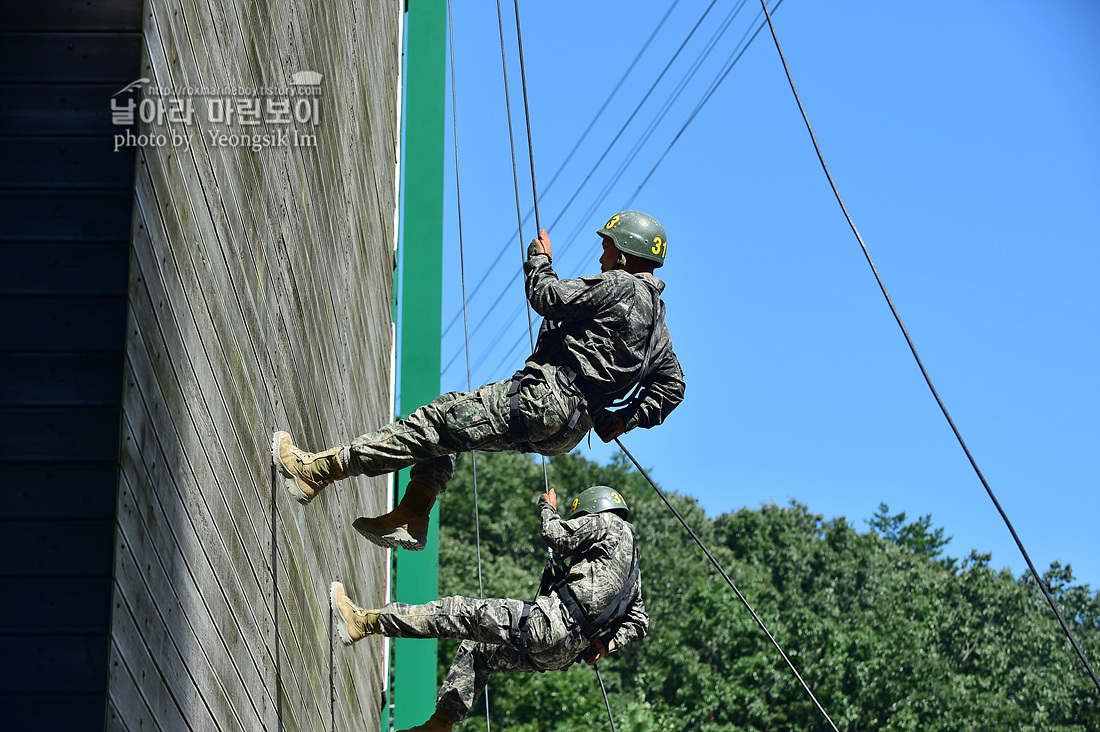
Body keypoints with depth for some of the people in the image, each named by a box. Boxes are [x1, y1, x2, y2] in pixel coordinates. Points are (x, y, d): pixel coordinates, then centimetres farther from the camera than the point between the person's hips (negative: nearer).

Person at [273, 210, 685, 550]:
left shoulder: (620, 285, -9)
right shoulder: (656, 314, 19)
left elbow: (549, 298, -9)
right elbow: (672, 386, 21)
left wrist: (538, 260, 9)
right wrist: (626, 420, 15)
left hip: (543, 398, -10)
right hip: (568, 431, 10)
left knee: (435, 424, -12)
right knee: (447, 417, 19)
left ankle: (318, 471, -16)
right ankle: (410, 519, 9)